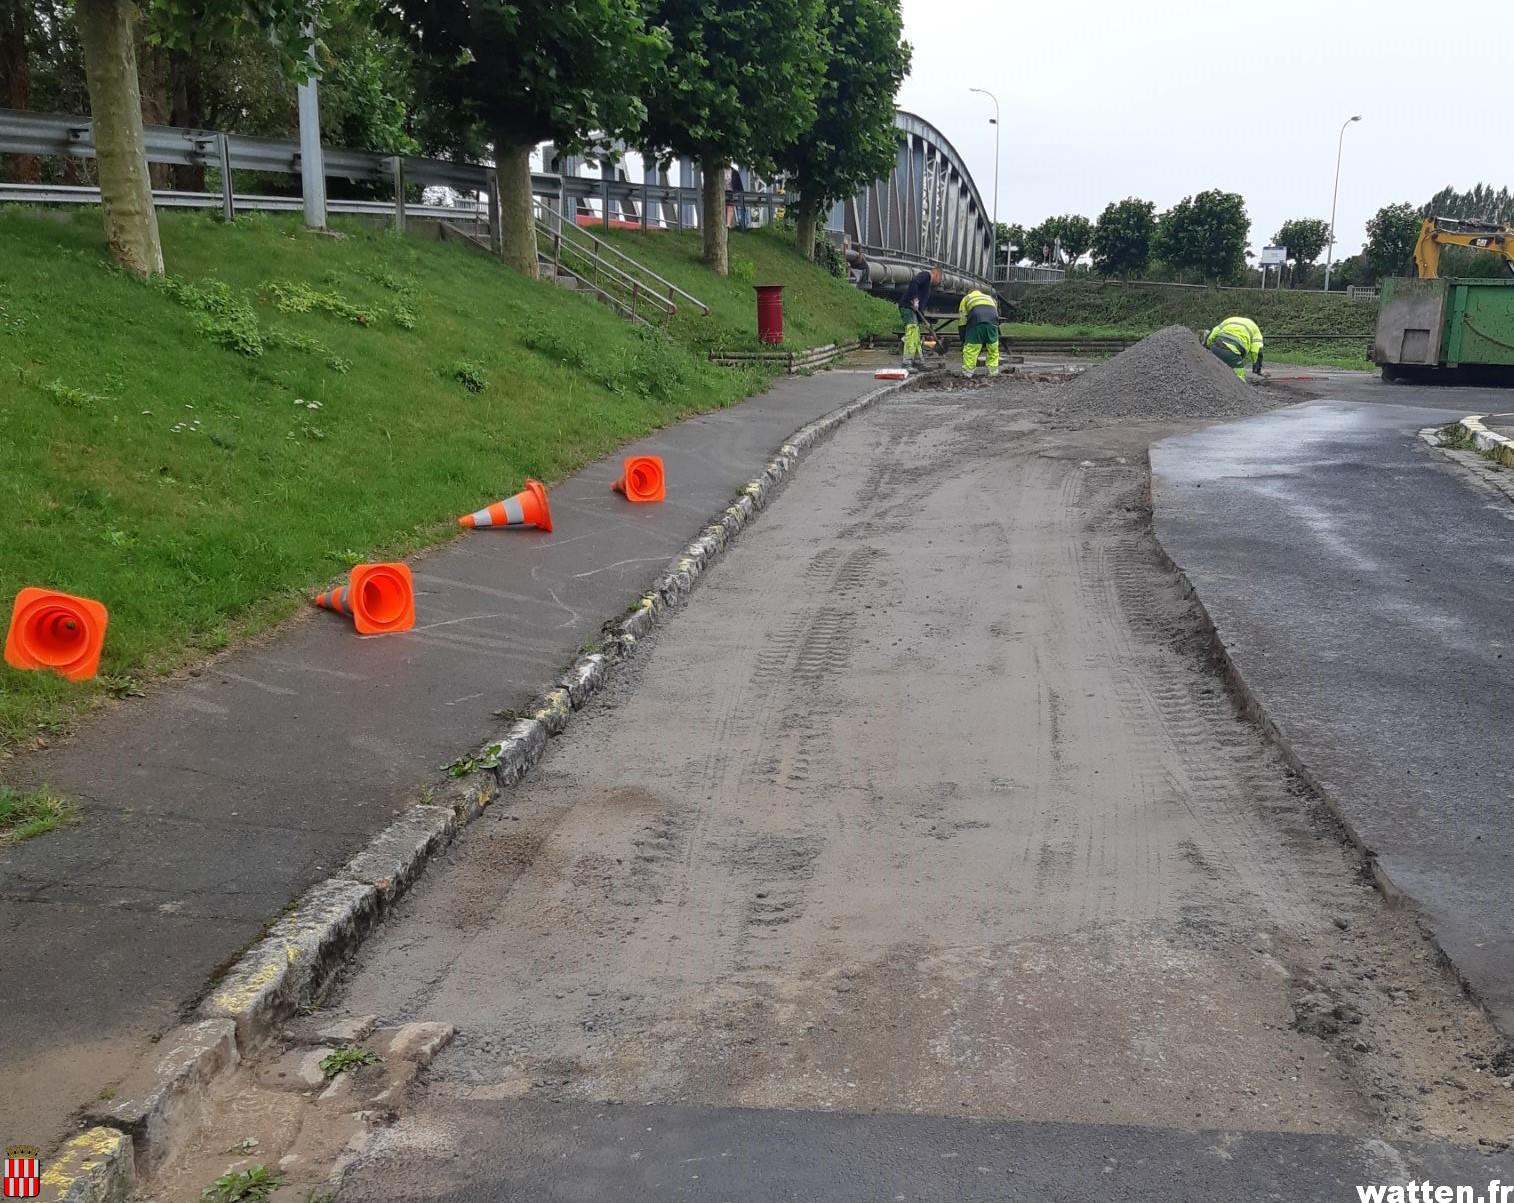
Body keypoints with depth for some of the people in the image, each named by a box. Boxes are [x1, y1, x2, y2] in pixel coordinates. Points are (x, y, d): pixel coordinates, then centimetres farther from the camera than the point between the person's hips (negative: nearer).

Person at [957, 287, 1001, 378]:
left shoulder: (966, 299, 33)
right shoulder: (990, 298, 42)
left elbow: (963, 322, 23)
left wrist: (963, 341, 25)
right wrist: (985, 342, 41)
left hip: (976, 319, -3)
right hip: (992, 319, 3)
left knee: (970, 349, 5)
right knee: (993, 349, 18)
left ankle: (967, 374, 6)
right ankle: (994, 373, 22)